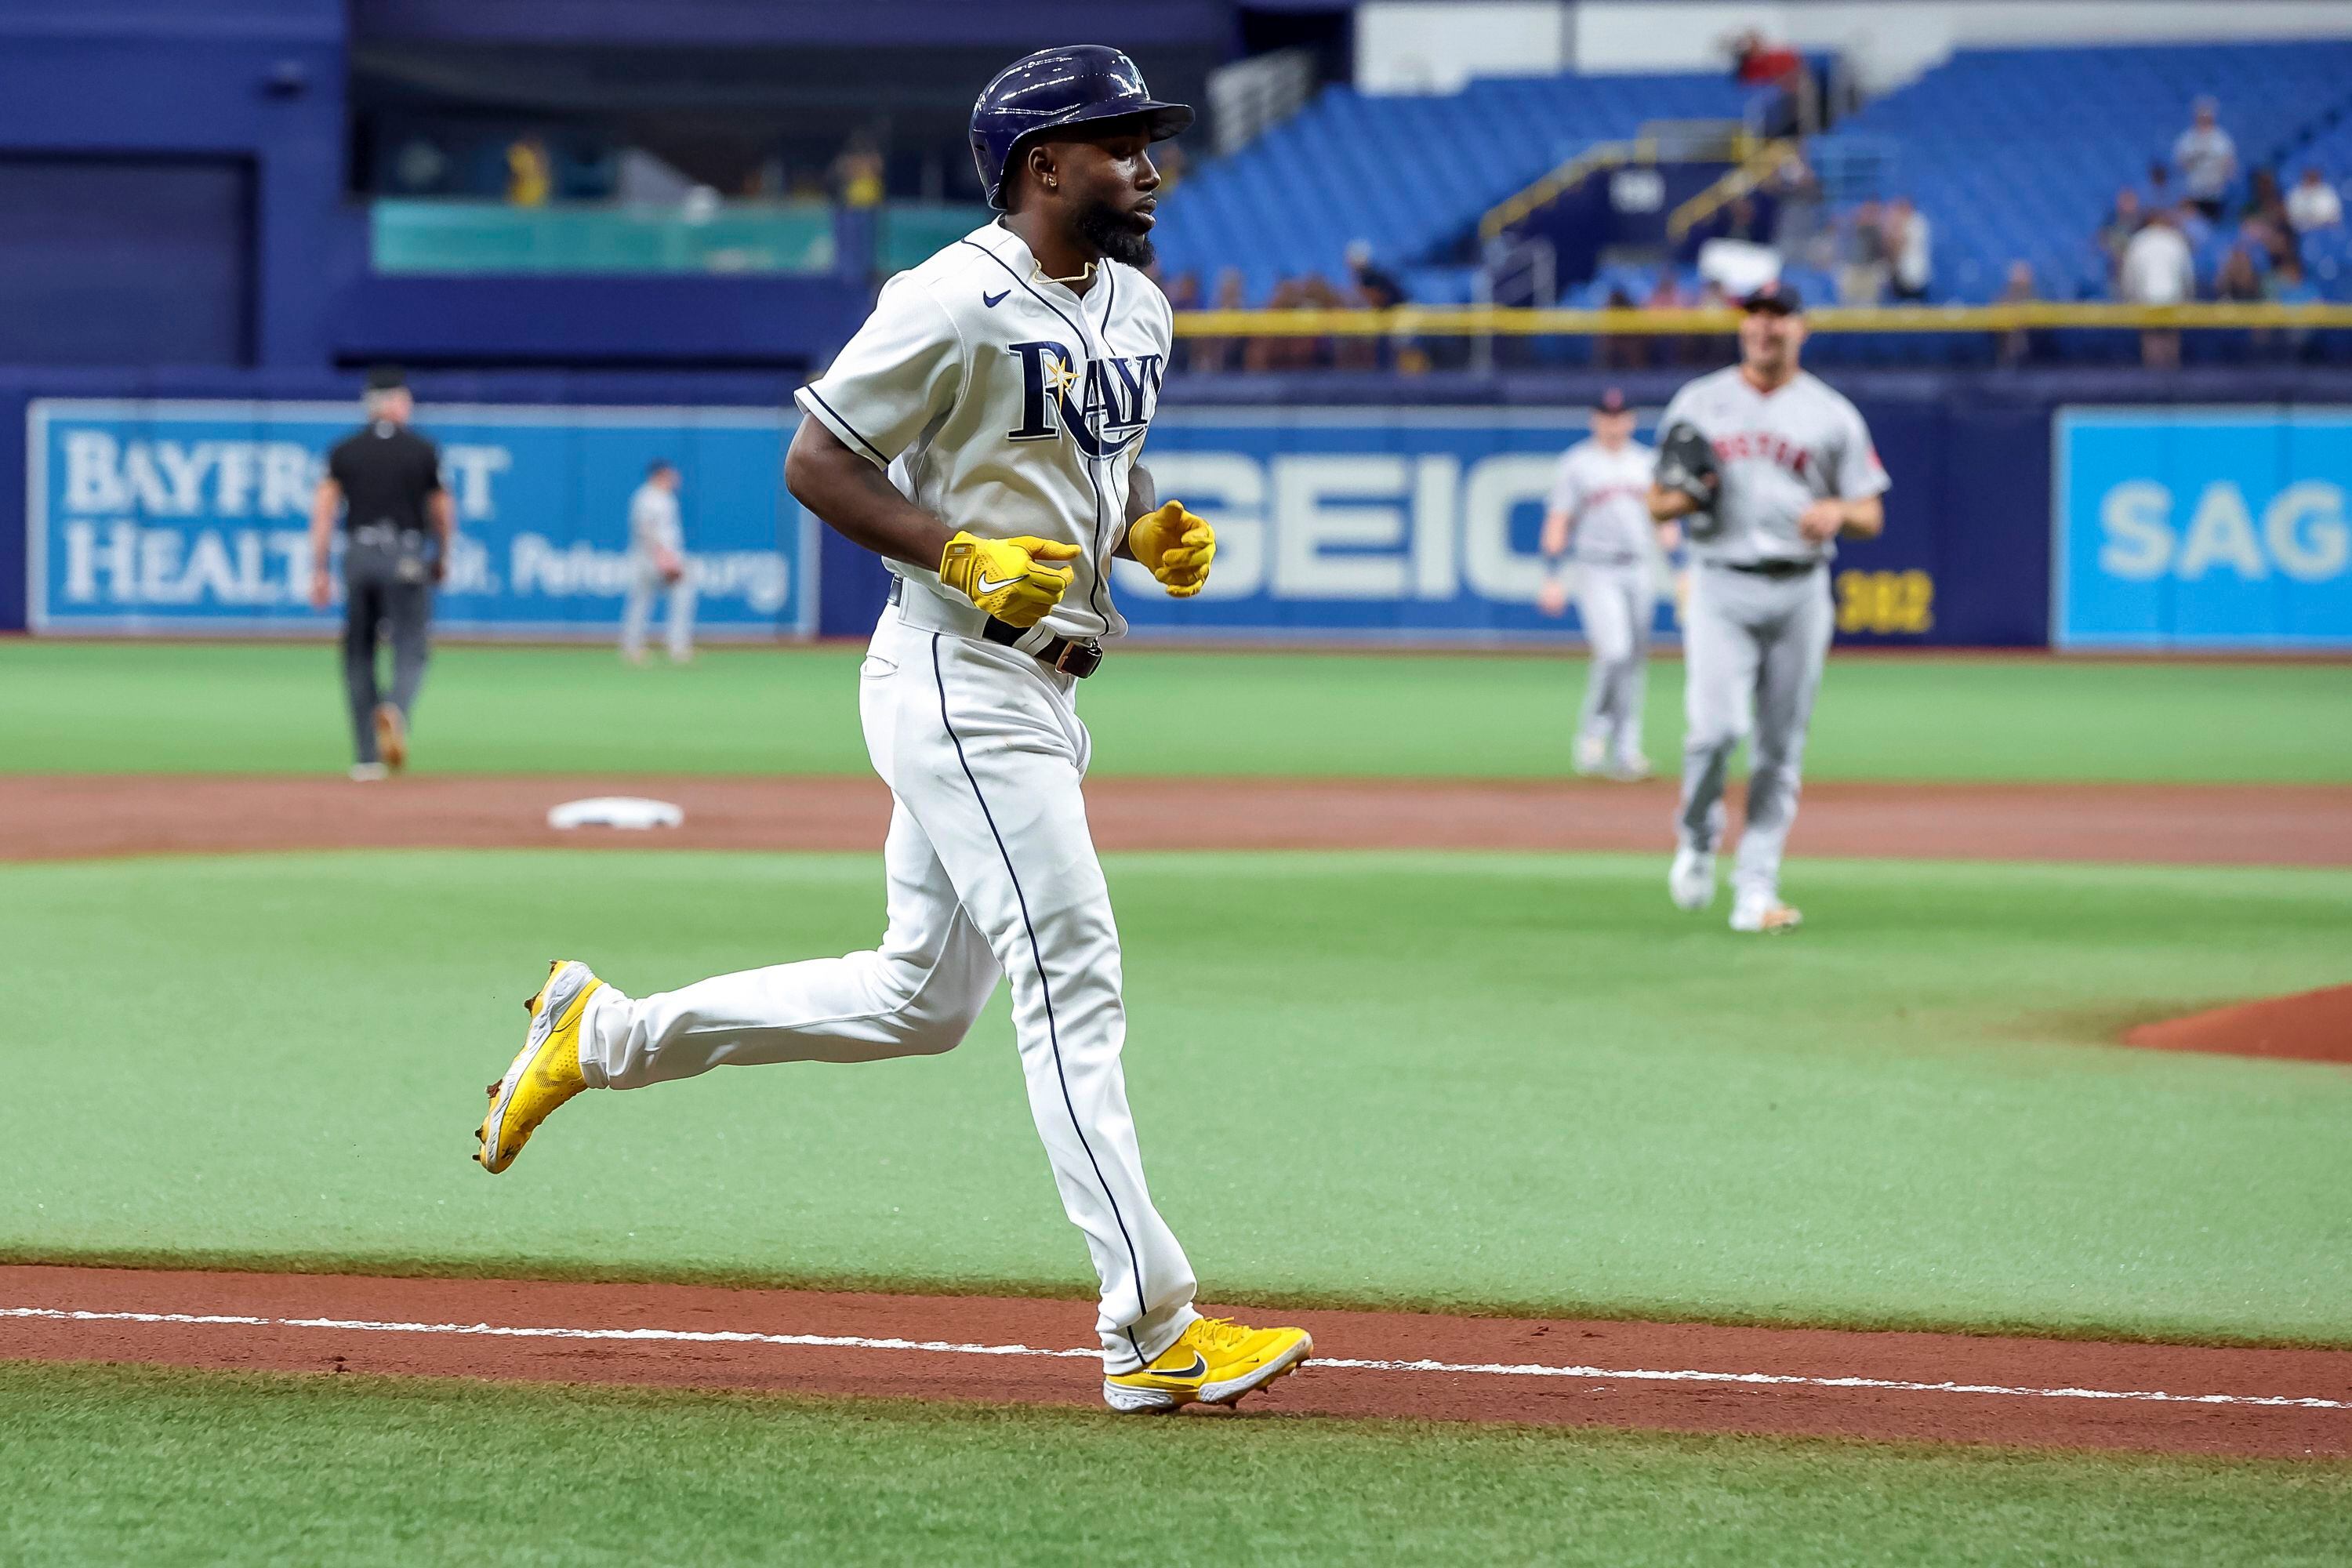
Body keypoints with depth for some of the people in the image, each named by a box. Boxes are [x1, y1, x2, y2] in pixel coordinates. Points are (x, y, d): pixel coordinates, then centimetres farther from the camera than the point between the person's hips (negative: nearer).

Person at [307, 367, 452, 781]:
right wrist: (442, 558, 22)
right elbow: (443, 512, 6)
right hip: (407, 557, -2)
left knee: (358, 654, 11)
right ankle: (396, 710, -34)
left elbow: (323, 509, -1)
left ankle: (366, 757, 10)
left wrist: (319, 571, 1)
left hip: (358, 556, 2)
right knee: (411, 649, -1)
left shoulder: (344, 451, 6)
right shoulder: (423, 451, 2)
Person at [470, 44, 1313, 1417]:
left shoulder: (1137, 309, 13)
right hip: (958, 680, -10)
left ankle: (603, 1033, 27)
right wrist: (965, 555, -23)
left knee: (919, 1000, 15)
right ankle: (1153, 1333, -11)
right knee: (1076, 983, -11)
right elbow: (816, 464, -12)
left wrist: (1155, 533, 4)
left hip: (1042, 691, 10)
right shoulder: (958, 302, -14)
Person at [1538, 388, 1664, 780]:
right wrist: (1552, 577, -12)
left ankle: (1625, 751, 8)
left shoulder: (1648, 462, 12)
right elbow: (1558, 523, -4)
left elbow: (1664, 519, 16)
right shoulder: (1575, 464, -2)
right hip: (1596, 571, -5)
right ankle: (1591, 734, -1)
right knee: (1614, 653, -18)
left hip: (1638, 571, 5)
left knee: (1635, 663, 4)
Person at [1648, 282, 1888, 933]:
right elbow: (1658, 503, 12)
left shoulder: (1833, 415, 8)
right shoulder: (1698, 403, 9)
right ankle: (1697, 840, 10)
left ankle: (1756, 890, 4)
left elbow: (1871, 517, 7)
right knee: (1716, 727, -16)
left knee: (1781, 746, 0)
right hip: (1720, 589, -1)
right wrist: (1685, 496, -11)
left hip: (1798, 592, 1)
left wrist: (1838, 511, -15)